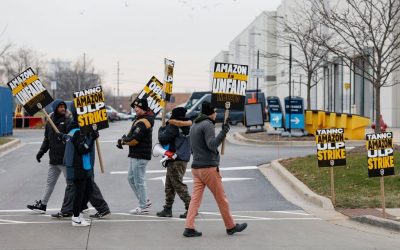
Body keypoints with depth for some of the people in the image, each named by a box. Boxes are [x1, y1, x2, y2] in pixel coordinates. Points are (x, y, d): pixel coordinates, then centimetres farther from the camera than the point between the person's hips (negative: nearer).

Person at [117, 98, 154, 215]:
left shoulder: (142, 122, -19)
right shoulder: (141, 119, 15)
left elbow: (134, 140, -24)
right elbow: (134, 135, 19)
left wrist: (123, 141, -8)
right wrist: (126, 138, 1)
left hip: (140, 157, -11)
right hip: (135, 155, 11)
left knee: (139, 181, -3)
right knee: (131, 178, 17)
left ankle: (143, 207, 5)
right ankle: (145, 201, 23)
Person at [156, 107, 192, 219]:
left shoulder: (173, 126, -14)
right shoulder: (187, 126, 9)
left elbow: (163, 139, -17)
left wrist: (161, 130, 3)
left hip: (175, 160, -9)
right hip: (184, 159, 9)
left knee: (178, 185, -8)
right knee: (169, 185, 15)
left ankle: (190, 207, -12)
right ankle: (167, 209, 18)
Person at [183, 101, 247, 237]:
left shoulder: (194, 126, 17)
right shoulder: (208, 125, -10)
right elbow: (212, 145, -21)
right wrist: (223, 132, -25)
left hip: (196, 167, 8)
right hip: (209, 167, -8)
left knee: (195, 198, 3)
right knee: (221, 198, 3)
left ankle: (189, 228, -6)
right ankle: (231, 226, 12)